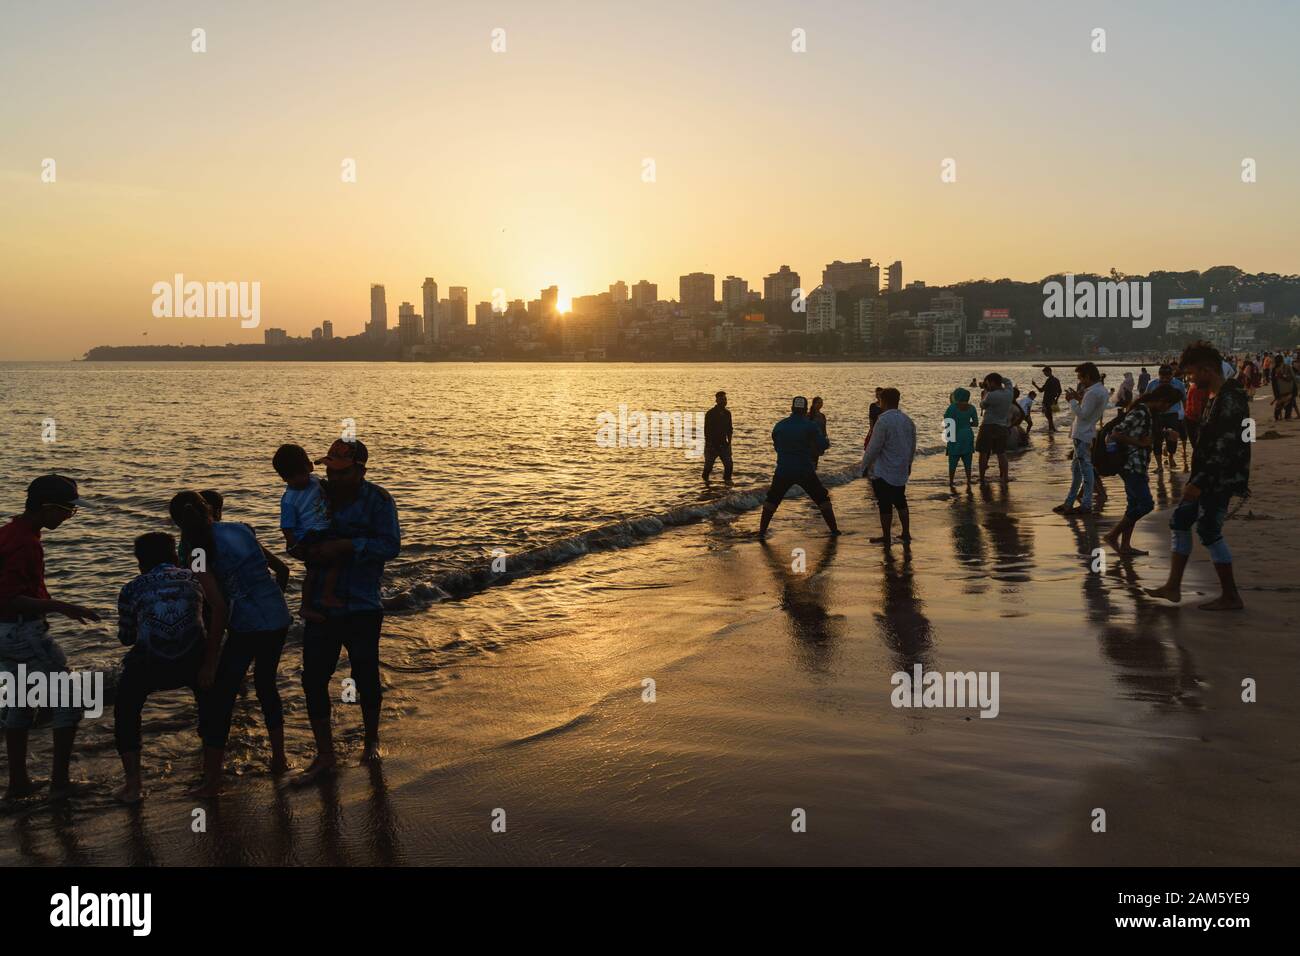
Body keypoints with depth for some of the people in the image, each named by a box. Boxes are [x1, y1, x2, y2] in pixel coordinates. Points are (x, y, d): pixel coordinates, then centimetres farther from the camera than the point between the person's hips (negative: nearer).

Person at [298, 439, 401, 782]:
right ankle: (325, 754, 14)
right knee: (313, 678, 2)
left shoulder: (377, 500, -10)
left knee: (365, 677, 8)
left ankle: (371, 740, 33)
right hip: (321, 605, 4)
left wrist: (345, 545, -28)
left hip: (362, 608, -4)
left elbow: (391, 545, -20)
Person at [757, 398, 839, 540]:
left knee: (771, 500, 16)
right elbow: (823, 445, -6)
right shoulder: (810, 425, -6)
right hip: (805, 471, -2)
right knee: (823, 499, 14)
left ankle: (762, 531, 8)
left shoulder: (780, 425, 4)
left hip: (783, 471, 2)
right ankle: (834, 529, 15)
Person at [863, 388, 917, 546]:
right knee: (900, 502, 19)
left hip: (883, 472, -7)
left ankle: (886, 538, 8)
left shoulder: (883, 421, -19)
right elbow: (913, 446, 14)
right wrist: (908, 463, 27)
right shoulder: (907, 421, 4)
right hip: (901, 472, 7)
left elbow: (874, 447, -17)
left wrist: (868, 463, -2)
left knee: (885, 505, 1)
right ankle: (906, 534, 22)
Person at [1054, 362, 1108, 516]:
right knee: (1076, 469, 14)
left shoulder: (1092, 392, -20)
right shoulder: (1102, 390, 12)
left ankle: (1086, 505, -2)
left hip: (1083, 435, -10)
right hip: (1088, 433, 10)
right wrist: (1079, 398, 8)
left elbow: (1083, 414, -20)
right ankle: (1069, 502, 20)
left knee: (1085, 469, -6)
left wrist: (1072, 400, -9)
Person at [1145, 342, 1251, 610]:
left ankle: (1231, 597, 7)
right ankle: (1173, 586, 17)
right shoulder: (1217, 397, 12)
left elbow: (1225, 449, -26)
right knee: (1179, 521, 12)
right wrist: (1197, 480, 21)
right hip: (1208, 479, 10)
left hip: (1221, 480, -10)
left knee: (1209, 531, -4)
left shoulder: (1230, 400, -20)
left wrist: (1199, 482, -25)